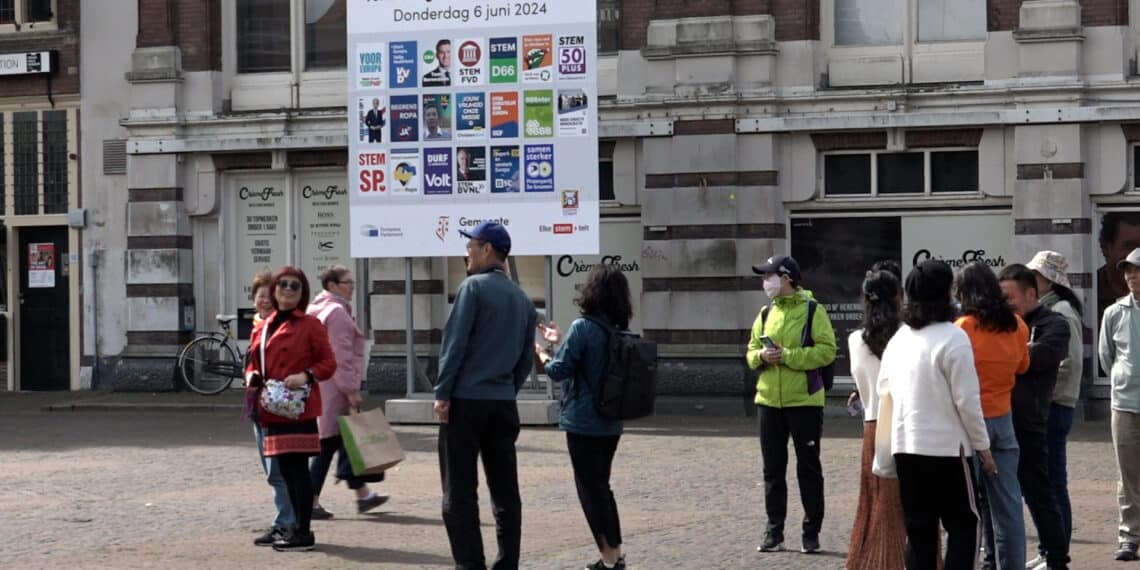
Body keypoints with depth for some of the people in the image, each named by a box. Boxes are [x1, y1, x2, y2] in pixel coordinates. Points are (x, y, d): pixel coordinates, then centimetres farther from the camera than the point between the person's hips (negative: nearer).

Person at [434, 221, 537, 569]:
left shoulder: (474, 286, -7)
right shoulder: (523, 299, 13)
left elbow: (454, 343, -12)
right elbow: (526, 360, 15)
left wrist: (442, 393, -10)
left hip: (466, 401, -6)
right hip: (504, 405, 6)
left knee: (460, 493, -3)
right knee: (505, 491, 9)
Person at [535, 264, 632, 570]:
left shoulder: (582, 327, -17)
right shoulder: (620, 331, 4)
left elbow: (558, 371, -15)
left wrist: (541, 352, 4)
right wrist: (561, 340, 24)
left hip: (583, 423, -7)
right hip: (611, 424, 7)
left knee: (591, 489, 2)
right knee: (601, 486, 19)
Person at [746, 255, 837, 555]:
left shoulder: (813, 310, -6)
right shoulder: (766, 313, 11)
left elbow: (827, 350, -14)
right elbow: (751, 352, 14)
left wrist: (787, 355, -20)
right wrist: (761, 356, -9)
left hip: (804, 400, -5)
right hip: (768, 400, 5)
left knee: (808, 468, 3)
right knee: (773, 469, 9)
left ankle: (812, 533, 11)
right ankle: (774, 532, 16)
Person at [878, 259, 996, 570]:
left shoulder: (899, 338, 7)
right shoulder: (953, 337, -12)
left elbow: (884, 390, 15)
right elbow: (967, 401, -12)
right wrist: (983, 446, -3)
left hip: (905, 446, 6)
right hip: (947, 447, -6)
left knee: (919, 529, 10)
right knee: (963, 525, 6)